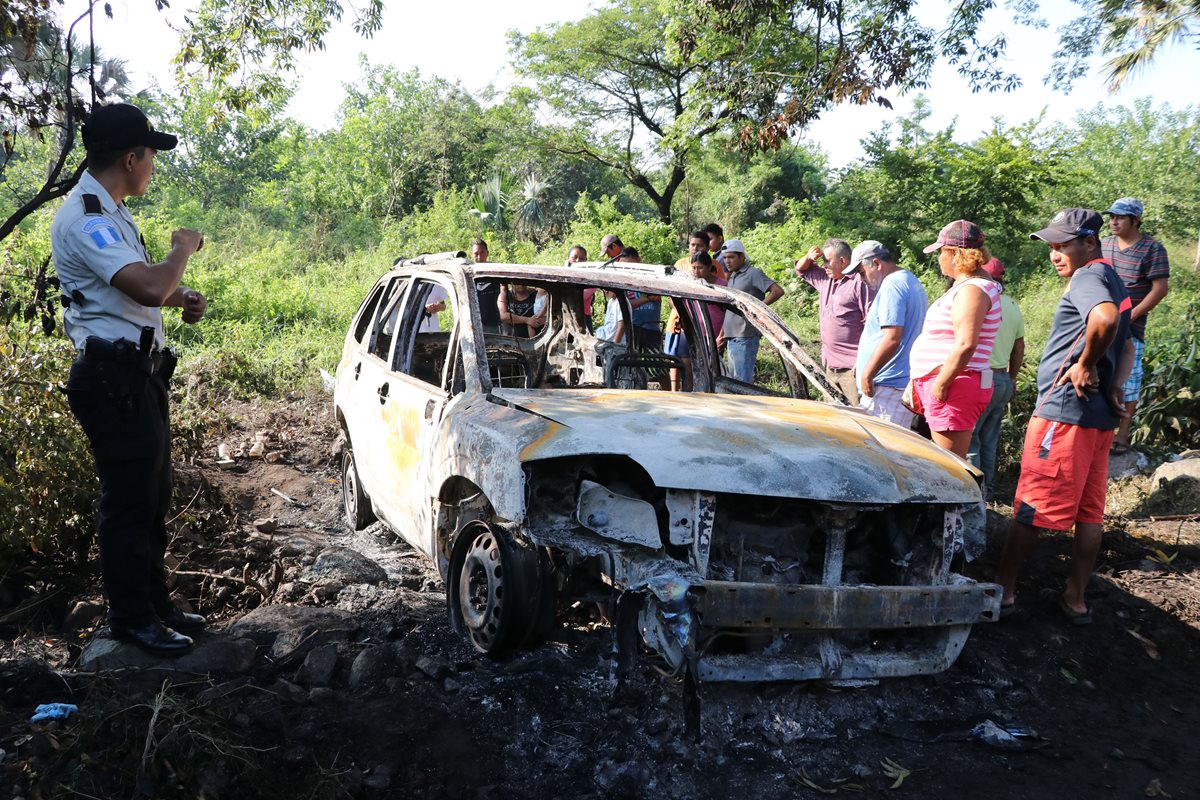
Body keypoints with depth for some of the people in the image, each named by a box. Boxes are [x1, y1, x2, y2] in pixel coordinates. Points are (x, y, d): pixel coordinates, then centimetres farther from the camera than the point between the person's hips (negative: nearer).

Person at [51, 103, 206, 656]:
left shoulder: (109, 213, 16)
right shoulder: (83, 219, -17)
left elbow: (142, 287, 27)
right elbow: (149, 287, -30)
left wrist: (183, 296, 6)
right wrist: (183, 248, -11)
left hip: (139, 375, 10)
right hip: (112, 379, -10)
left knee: (152, 496, 16)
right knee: (128, 501, -1)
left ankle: (154, 603, 28)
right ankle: (130, 618, 12)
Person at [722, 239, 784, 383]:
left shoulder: (753, 273, -5)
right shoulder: (732, 278, 19)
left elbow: (778, 291, -14)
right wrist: (722, 334, 19)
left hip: (745, 337, -9)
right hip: (731, 337, 9)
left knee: (743, 382, -9)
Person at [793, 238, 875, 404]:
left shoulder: (860, 283, -11)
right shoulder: (825, 280, 14)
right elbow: (801, 270, 31)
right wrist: (809, 257, 8)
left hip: (852, 368, -9)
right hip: (830, 366, 9)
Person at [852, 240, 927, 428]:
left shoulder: (892, 285, -14)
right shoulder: (912, 281, 19)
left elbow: (892, 338, -23)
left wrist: (867, 374, -16)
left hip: (888, 385, -11)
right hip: (908, 381, 11)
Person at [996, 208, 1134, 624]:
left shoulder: (1089, 277, -13)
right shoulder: (1114, 281, 18)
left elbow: (1105, 319, -35)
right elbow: (1127, 344, 21)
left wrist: (1086, 364, -21)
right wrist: (1116, 385, 7)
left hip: (1064, 409, -10)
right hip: (1100, 414, 10)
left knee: (1032, 506, -1)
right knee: (1089, 509, 11)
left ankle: (1003, 589, 7)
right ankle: (1076, 597, 19)